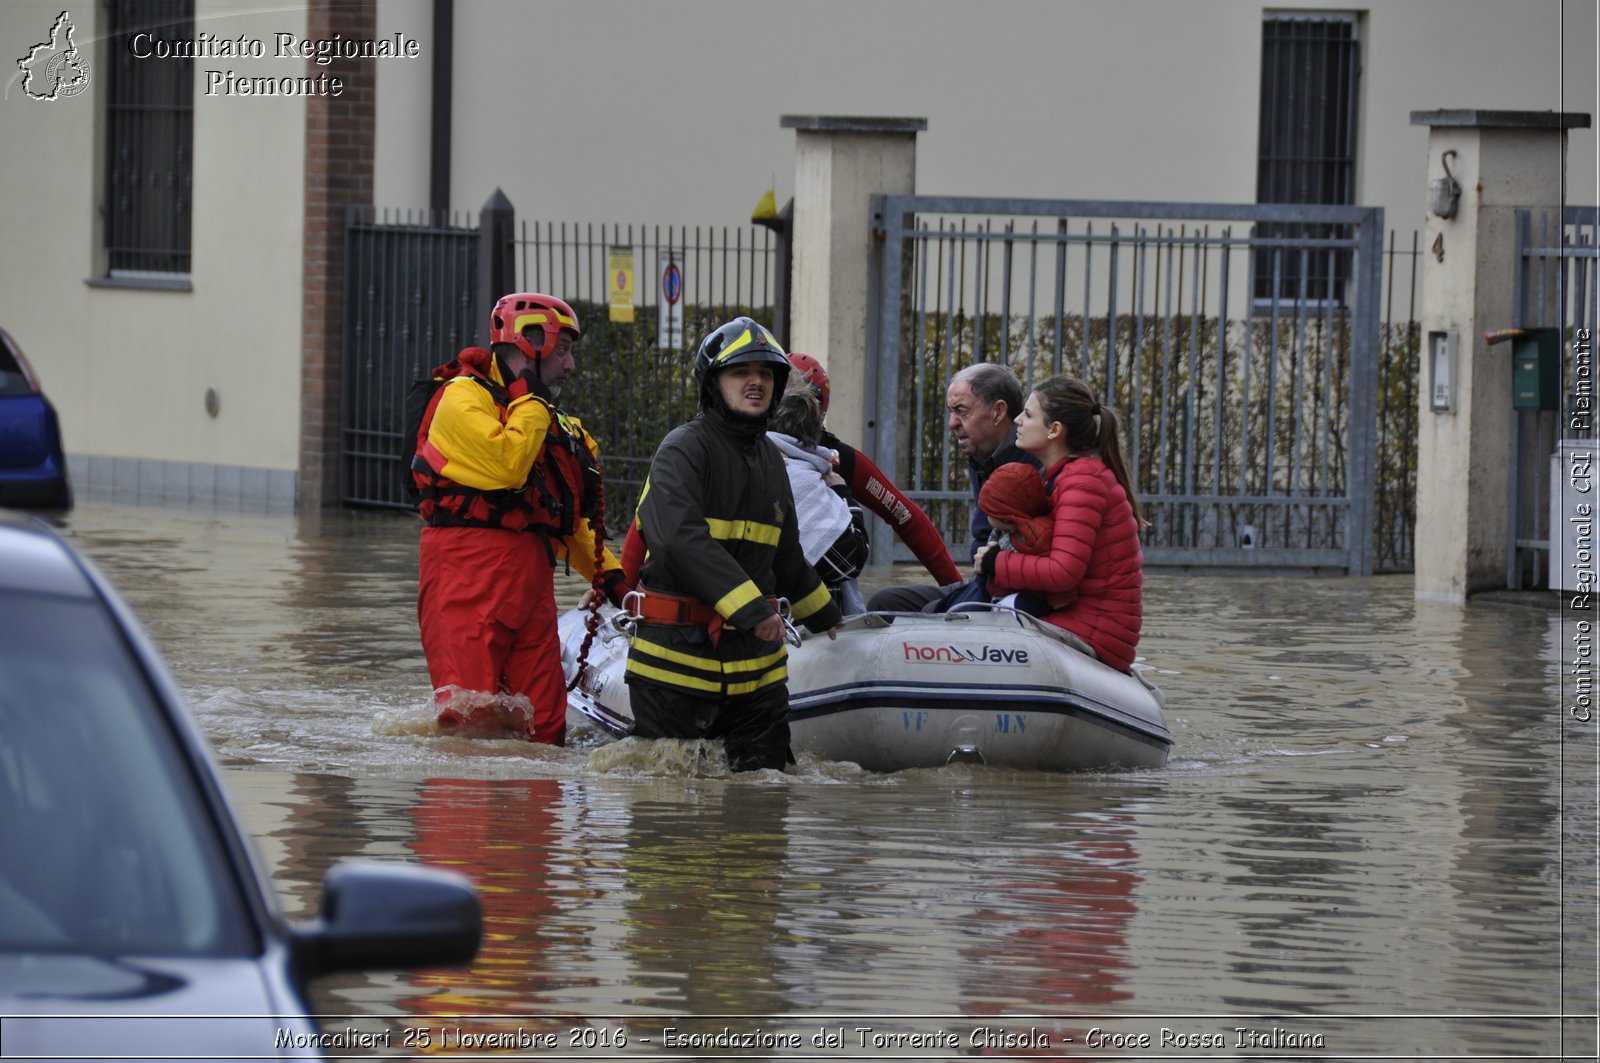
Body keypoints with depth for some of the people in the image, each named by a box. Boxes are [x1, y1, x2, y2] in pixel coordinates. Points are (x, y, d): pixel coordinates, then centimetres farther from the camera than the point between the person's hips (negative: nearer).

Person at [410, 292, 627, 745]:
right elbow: (507, 464, -20)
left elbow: (571, 518, 30)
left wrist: (608, 573, 18)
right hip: (469, 567, -8)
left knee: (544, 725, -1)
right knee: (471, 714, -18)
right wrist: (530, 401, -7)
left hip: (531, 571, 8)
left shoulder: (554, 425, 25)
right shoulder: (465, 397, -3)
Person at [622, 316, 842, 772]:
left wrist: (828, 621, 37)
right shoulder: (683, 449, -9)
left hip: (754, 656, 7)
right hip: (678, 648, -7)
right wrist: (750, 608, -31)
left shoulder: (770, 459, 16)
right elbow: (681, 538, -25)